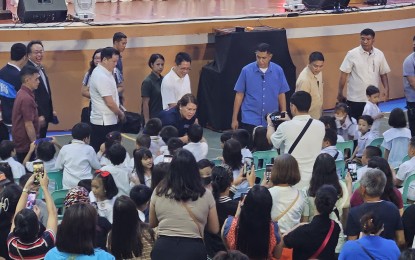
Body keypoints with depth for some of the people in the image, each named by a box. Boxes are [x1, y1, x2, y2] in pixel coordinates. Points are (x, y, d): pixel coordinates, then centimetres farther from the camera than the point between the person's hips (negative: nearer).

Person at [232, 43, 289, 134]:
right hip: (250, 120, -1)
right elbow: (239, 95, 1)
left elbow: (281, 94, 7)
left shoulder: (278, 71, 0)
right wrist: (234, 119, 1)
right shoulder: (246, 70, -4)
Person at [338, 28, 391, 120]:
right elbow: (344, 74, -5)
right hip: (355, 99, -3)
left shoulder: (379, 54, 2)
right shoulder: (352, 54, -8)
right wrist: (340, 93, -6)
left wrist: (386, 89, -4)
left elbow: (383, 74, 10)